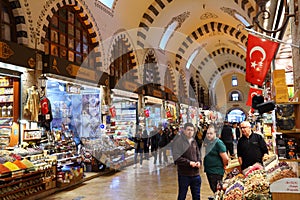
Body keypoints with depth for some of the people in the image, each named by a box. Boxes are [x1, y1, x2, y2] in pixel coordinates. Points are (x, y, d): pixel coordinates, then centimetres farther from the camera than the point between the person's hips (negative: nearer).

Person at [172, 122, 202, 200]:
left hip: (195, 173, 6)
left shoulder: (194, 141, 9)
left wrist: (199, 162, -3)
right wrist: (189, 162, -20)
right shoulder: (178, 141, -12)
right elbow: (176, 158, -18)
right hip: (184, 174, -6)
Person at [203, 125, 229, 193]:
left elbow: (225, 158, -21)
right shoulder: (208, 142, 7)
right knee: (213, 190, 19)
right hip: (209, 171, 8)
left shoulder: (218, 143, -18)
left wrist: (223, 167, -6)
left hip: (216, 172, -8)